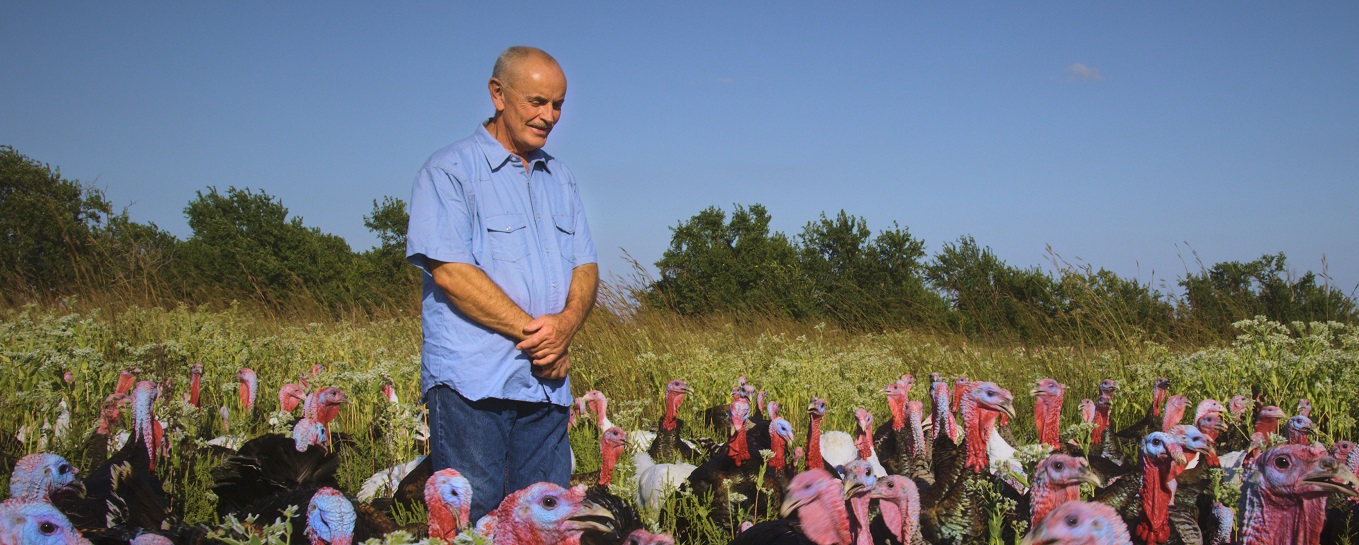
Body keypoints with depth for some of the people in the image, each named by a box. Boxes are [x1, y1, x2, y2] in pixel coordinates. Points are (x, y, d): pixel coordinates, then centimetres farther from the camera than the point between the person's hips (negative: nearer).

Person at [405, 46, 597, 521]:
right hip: (472, 380, -6)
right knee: (472, 521, -4)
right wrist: (533, 331, -13)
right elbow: (450, 272, -13)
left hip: (547, 382, 6)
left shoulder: (560, 179, 18)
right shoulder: (450, 172, -3)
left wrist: (567, 322, -8)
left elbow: (585, 266, 15)